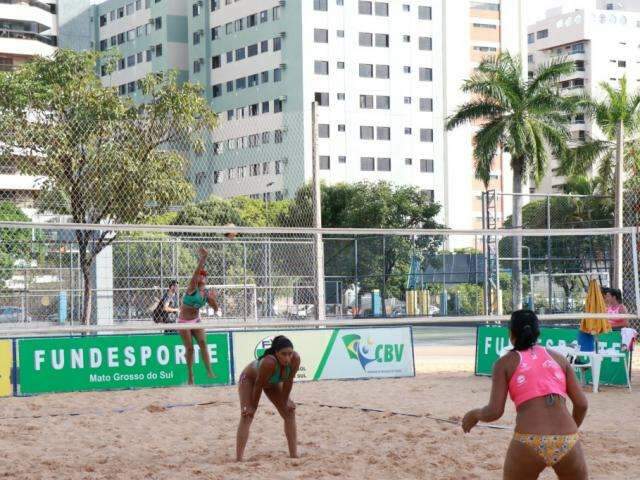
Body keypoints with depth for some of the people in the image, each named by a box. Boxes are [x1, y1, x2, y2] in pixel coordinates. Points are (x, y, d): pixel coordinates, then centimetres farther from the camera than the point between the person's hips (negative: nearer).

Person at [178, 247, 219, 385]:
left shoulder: (206, 293, 0)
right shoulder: (192, 288, -16)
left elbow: (215, 309, 4)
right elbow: (196, 272, -32)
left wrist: (213, 299, -14)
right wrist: (203, 258, -43)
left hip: (196, 320, 4)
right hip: (184, 321, -4)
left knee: (203, 343, -15)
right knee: (190, 348, -4)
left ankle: (209, 371, -22)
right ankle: (190, 376, 9)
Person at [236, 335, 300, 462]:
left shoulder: (295, 359, -34)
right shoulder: (269, 362, -46)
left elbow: (288, 381, -16)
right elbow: (258, 385, -31)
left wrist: (285, 401, -6)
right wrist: (253, 406, -19)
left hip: (272, 382, 6)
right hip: (250, 378, -6)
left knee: (289, 413, 0)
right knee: (246, 417, -18)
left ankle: (294, 455, 5)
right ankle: (239, 458, -22)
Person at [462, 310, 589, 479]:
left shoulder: (505, 363, 9)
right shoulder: (558, 358, 16)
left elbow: (494, 411, 1)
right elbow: (581, 404, 12)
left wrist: (474, 415, 22)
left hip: (528, 443, -2)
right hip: (567, 442, 2)